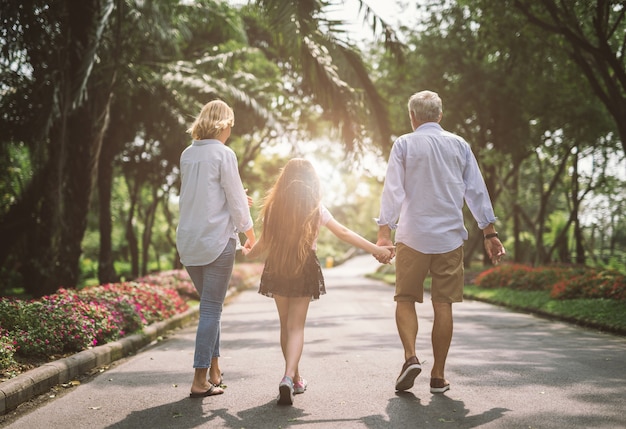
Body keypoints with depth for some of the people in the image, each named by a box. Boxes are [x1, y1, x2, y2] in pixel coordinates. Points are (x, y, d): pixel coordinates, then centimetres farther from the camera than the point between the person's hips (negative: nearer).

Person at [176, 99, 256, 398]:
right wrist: (250, 235, 8)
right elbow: (237, 201, -7)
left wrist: (234, 200, 32)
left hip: (188, 242, 7)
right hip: (217, 241, -6)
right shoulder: (223, 154, -9)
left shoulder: (187, 155, 10)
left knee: (209, 305, 18)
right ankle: (200, 379, -1)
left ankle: (214, 370, 23)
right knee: (211, 309, -1)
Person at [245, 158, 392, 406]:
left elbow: (264, 243, 3)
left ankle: (294, 379, 23)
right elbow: (343, 233, -7)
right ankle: (289, 377, -21)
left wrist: (249, 253, 25)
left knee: (285, 325, 14)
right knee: (296, 327, -1)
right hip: (305, 270, -2)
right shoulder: (315, 208, -3)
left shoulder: (274, 207, 0)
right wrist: (376, 250, -4)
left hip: (276, 269, 2)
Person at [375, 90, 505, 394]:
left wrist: (384, 233, -4)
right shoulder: (459, 145, 9)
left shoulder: (404, 144, 1)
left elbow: (392, 191, -5)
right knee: (443, 304, 5)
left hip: (412, 236, -2)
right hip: (450, 237, 2)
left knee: (405, 299, 9)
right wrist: (489, 233, 12)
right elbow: (477, 191, 8)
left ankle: (410, 357, -11)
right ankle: (438, 376, 8)